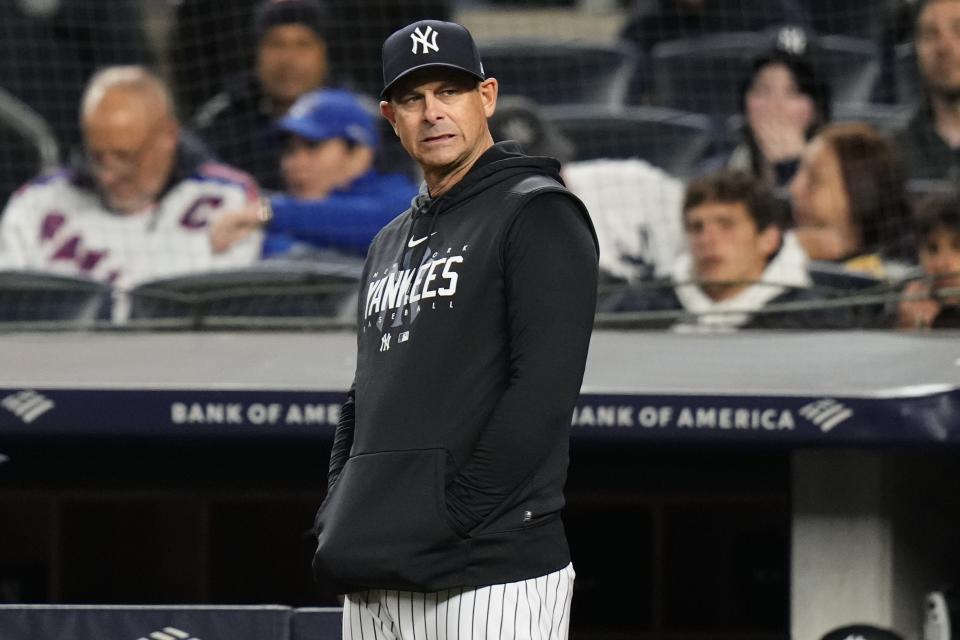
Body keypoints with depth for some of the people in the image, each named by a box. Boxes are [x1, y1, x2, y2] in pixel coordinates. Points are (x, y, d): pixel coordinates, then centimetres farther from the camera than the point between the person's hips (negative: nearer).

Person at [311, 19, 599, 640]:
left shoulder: (539, 213, -2)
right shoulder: (390, 244, 24)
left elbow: (544, 391, -12)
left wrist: (457, 512, -17)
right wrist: (337, 517, 10)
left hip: (492, 570, -8)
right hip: (373, 578, 8)